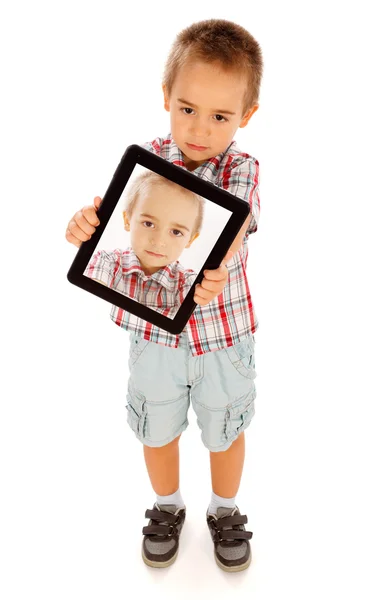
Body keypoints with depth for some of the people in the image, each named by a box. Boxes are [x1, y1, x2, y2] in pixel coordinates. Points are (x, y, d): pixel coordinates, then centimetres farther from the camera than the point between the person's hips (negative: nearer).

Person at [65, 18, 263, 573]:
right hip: (154, 330, 2)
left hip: (223, 332, -1)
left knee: (225, 430, 19)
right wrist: (86, 225, -37)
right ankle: (168, 507, 49)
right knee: (158, 428, 20)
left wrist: (215, 272, -53)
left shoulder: (242, 169, -13)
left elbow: (231, 230, -31)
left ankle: (225, 511, 48)